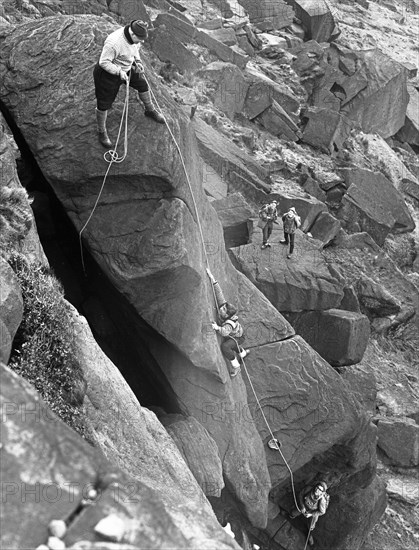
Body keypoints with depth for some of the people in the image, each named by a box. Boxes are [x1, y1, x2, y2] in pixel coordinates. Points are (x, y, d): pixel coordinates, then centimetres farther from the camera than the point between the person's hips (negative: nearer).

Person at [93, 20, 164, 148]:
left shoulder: (134, 36, -14)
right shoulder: (114, 43, -40)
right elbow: (104, 62, -32)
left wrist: (138, 62, -3)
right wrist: (120, 72, -32)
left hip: (127, 68, 8)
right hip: (108, 74, -8)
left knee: (143, 85, 21)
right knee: (104, 104, 3)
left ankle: (150, 110, 50)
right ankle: (102, 132, 25)